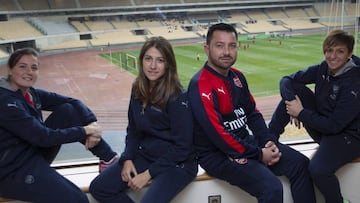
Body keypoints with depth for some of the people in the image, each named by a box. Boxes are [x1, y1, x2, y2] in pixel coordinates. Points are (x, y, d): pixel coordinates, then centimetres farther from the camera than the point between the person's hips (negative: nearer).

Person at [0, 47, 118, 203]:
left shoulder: (30, 93, 3)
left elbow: (72, 102, 0)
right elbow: (42, 137, -25)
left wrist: (92, 123, -17)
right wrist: (85, 131, -19)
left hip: (35, 152, 9)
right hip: (13, 171, -9)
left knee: (68, 110, -5)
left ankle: (109, 158, -4)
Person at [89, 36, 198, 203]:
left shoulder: (178, 97, -17)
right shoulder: (138, 89, 2)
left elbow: (182, 146, -16)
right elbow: (133, 129, 11)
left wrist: (149, 173, -16)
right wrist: (127, 159, -5)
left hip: (176, 162, -6)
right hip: (145, 155, 6)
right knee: (98, 187, -5)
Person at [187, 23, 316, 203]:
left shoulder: (237, 77, 7)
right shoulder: (200, 85, -20)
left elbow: (253, 113, 13)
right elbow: (217, 134, -24)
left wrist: (268, 141, -4)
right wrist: (258, 154, -17)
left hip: (246, 141, 9)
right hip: (217, 154, -9)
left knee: (300, 164, 5)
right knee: (271, 187, -24)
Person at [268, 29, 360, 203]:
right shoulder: (323, 68, -4)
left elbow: (334, 125, -24)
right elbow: (286, 81, -2)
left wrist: (301, 113, -19)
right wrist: (292, 105, -20)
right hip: (322, 128, 7)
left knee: (318, 169, -34)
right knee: (293, 89, -8)